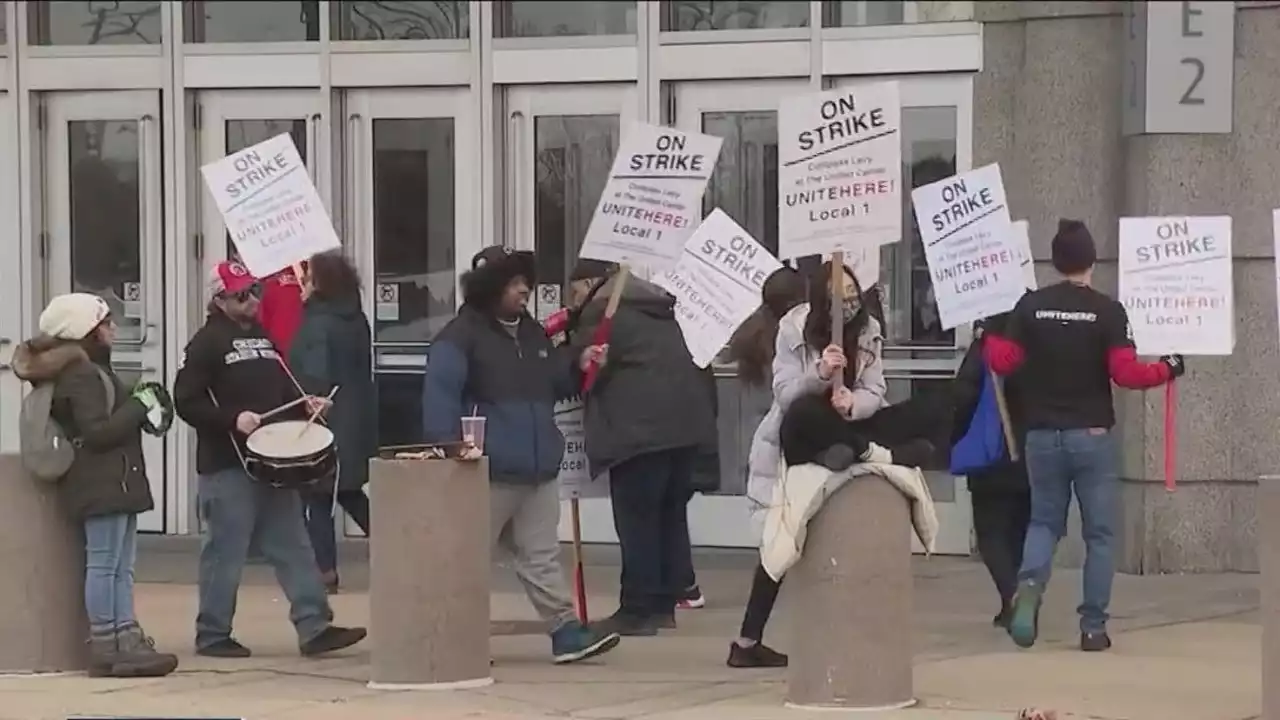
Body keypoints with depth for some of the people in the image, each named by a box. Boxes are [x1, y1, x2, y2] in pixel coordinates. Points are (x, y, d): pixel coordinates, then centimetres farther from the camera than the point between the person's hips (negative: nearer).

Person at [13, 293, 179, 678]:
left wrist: (138, 407, 6)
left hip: (113, 483, 11)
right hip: (101, 484, -11)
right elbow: (97, 431, -21)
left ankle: (126, 639, 9)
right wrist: (140, 405, -15)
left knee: (121, 567, 9)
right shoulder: (82, 375, -14)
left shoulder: (93, 371, 19)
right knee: (105, 564, -9)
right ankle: (105, 647, -8)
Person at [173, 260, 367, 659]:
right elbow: (186, 401, -14)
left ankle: (314, 627, 4)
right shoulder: (207, 342, -8)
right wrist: (232, 419, -24)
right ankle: (212, 635, 9)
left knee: (293, 548, 4)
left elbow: (282, 388, 25)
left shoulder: (263, 337, 15)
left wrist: (303, 404, 4)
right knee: (225, 553, -1)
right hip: (226, 465, -7)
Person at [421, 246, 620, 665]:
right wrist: (448, 449, -26)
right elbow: (439, 394, -18)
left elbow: (550, 386, 26)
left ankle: (566, 631, 7)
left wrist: (577, 366, 7)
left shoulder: (532, 333, 15)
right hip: (487, 472, -7)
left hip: (537, 469, 7)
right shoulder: (461, 336, -10)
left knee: (541, 557, 7)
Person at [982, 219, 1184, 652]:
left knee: (1044, 521, 16)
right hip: (1092, 436, -3)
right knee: (1099, 532, 7)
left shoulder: (1030, 306, -1)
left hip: (1043, 435, 3)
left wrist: (989, 339, 21)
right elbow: (1125, 373, -14)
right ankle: (1093, 626, 5)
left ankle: (1029, 585, -13)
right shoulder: (1108, 311, -8)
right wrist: (1167, 370, 3)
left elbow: (1002, 362, 1)